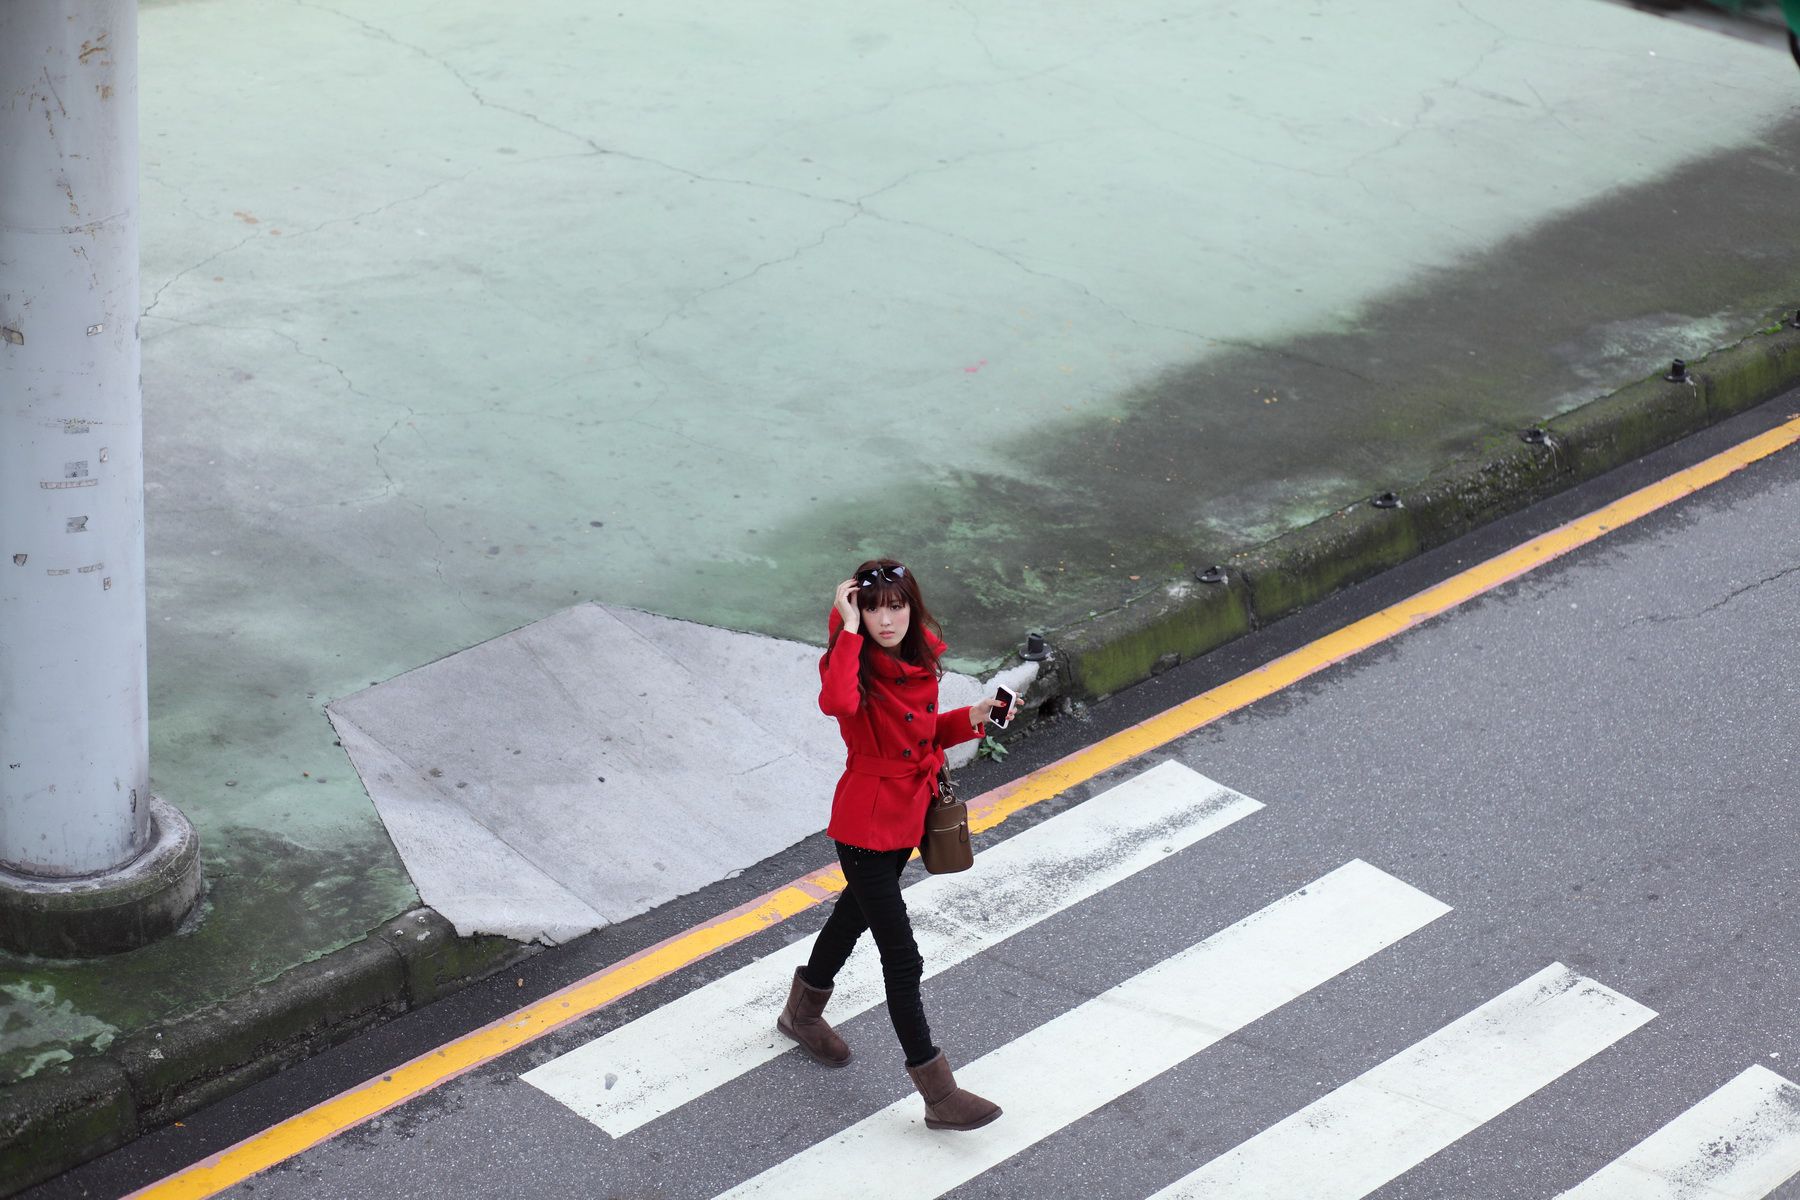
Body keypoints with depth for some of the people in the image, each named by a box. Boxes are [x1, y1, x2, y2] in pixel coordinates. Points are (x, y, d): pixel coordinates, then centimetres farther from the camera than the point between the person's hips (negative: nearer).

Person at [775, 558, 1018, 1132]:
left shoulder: (921, 659, -2)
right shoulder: (854, 663, -23)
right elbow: (838, 703, -49)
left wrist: (970, 719, -6)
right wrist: (849, 629, -41)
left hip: (909, 814, 9)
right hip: (866, 822, -8)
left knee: (858, 911, 30)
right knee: (902, 959, -5)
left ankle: (803, 1010, 56)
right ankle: (939, 1094, 2)